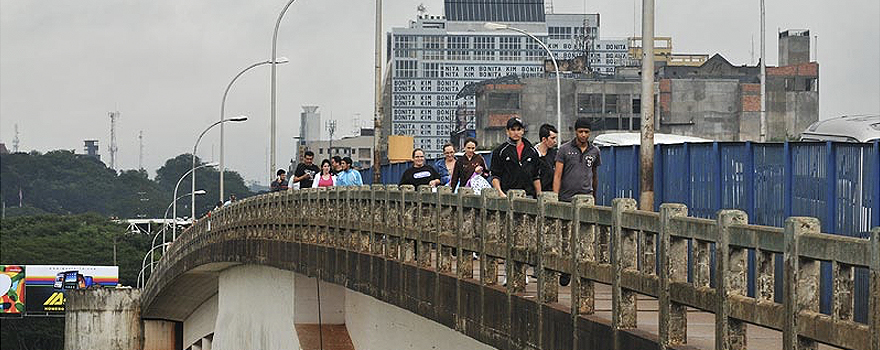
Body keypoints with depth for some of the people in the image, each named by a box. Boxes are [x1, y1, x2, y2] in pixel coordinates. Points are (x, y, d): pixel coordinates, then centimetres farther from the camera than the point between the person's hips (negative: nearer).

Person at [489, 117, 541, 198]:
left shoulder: (532, 151, 16)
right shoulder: (500, 151, 5)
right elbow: (495, 176, 1)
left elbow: (536, 177, 19)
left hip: (528, 195, 3)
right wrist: (500, 193, -14)